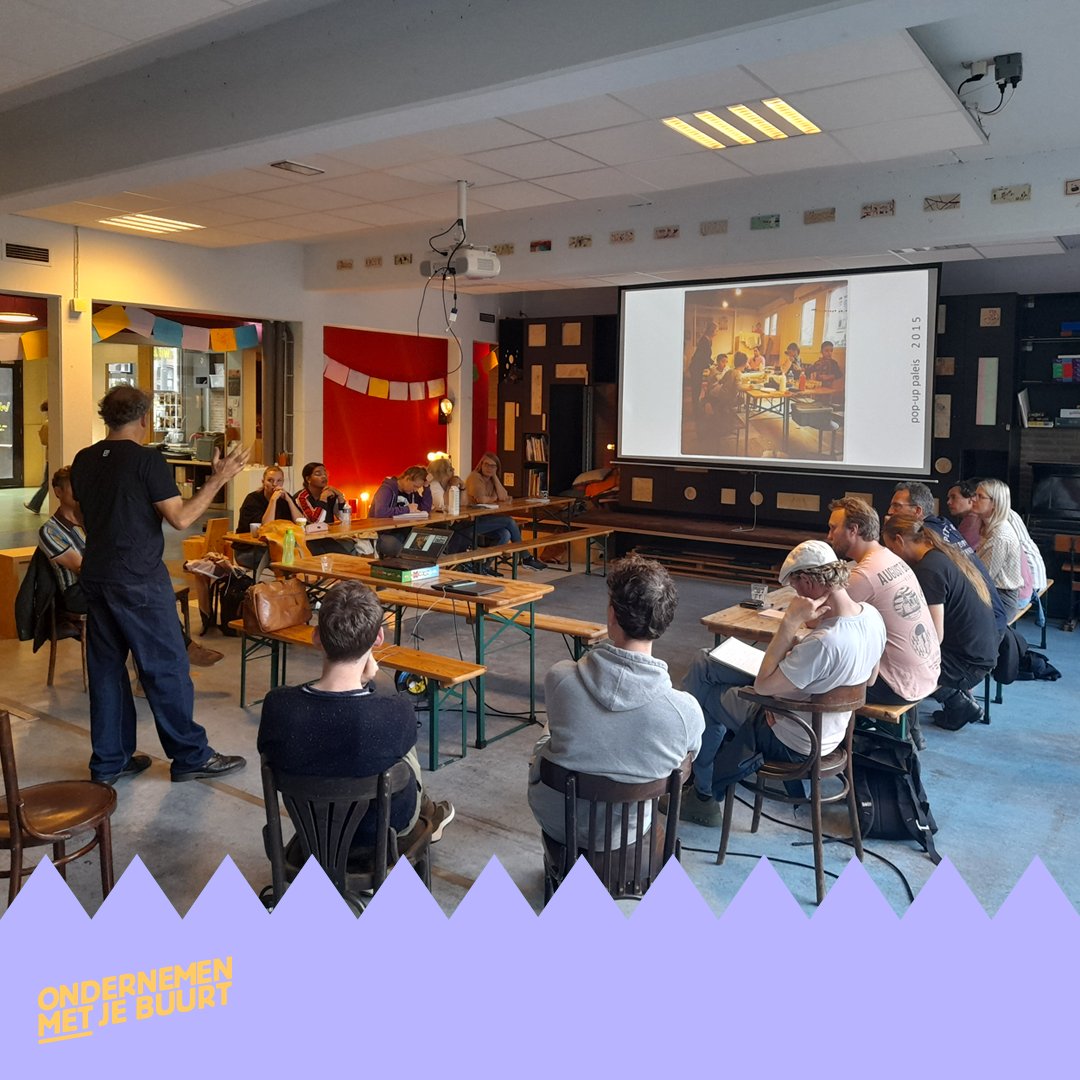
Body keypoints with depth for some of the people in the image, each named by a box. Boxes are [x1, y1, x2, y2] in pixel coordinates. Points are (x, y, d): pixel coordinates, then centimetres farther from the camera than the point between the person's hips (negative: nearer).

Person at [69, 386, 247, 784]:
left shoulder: (83, 460, 7)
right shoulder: (147, 459, -13)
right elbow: (180, 518, -16)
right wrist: (218, 479, -11)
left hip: (96, 576, 7)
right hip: (139, 580, -7)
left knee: (106, 667, 12)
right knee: (166, 667, 1)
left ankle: (109, 760, 20)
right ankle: (190, 756, 10)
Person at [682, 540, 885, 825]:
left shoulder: (823, 642, -38)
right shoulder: (872, 616, -10)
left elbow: (762, 686, -26)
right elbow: (869, 680, 9)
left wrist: (790, 622, -28)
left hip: (791, 745, -8)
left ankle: (704, 795, 25)